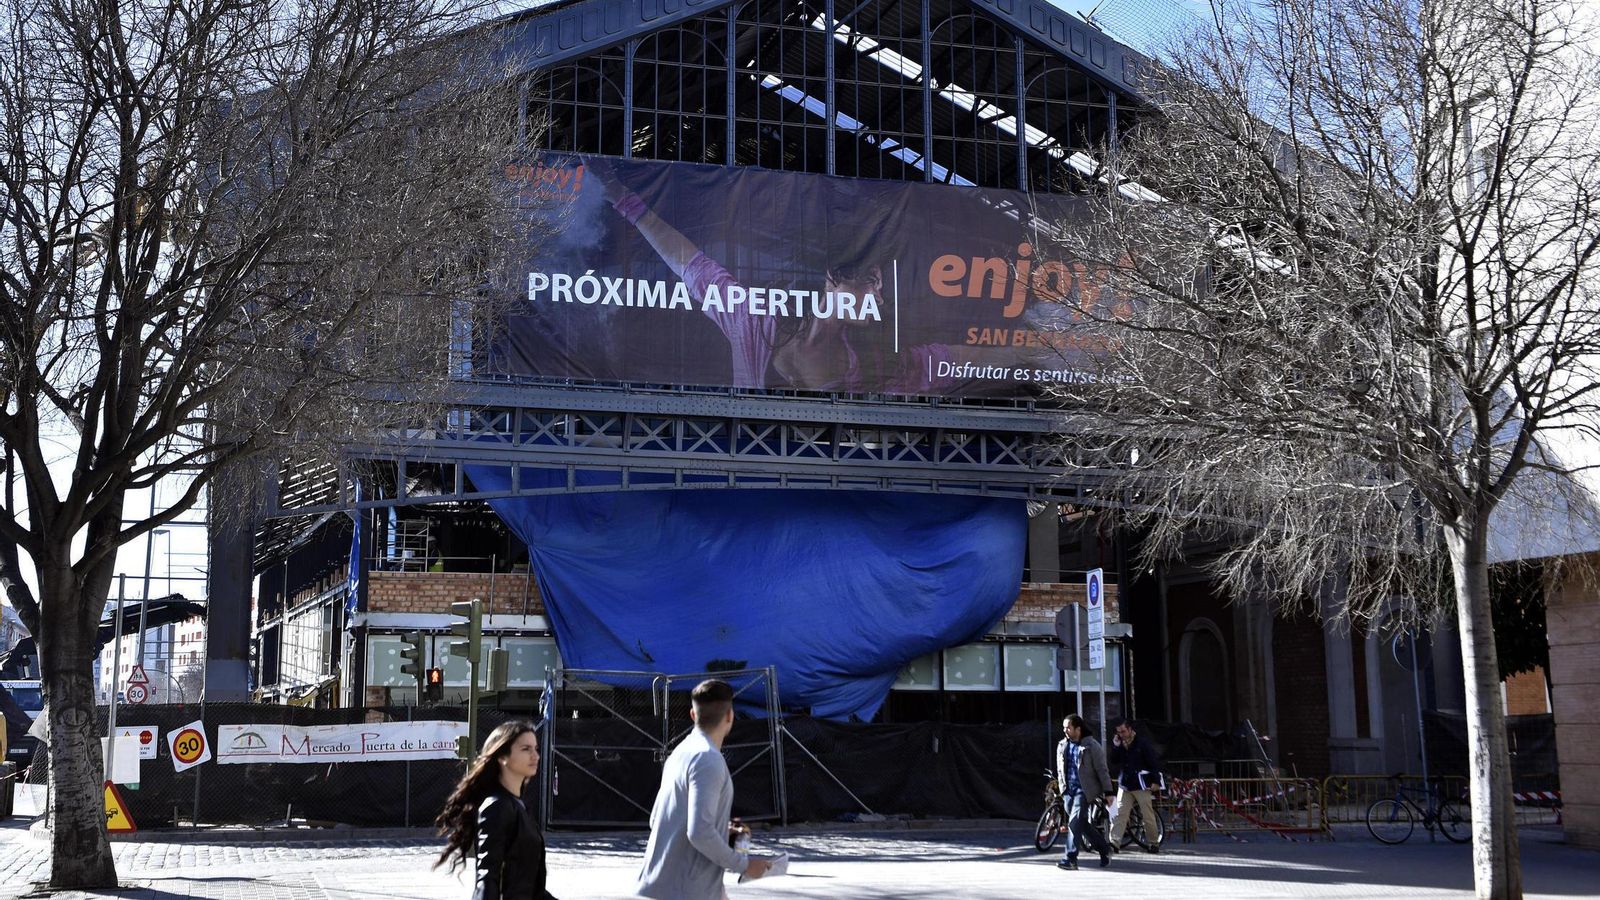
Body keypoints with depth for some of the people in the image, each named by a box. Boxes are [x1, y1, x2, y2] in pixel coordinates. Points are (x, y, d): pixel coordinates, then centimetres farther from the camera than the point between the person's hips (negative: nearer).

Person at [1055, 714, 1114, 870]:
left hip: (1083, 790, -6)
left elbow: (1102, 770, -4)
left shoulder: (1091, 746, -6)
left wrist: (1108, 792, -6)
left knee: (1075, 822, -16)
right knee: (1083, 824, 9)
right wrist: (1061, 789, 18)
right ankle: (1104, 849, 26)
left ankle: (1071, 859, -16)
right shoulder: (1062, 746, 12)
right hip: (1068, 791, 6)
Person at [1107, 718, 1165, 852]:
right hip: (1124, 784, 5)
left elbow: (1153, 762, -7)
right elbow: (1114, 760, 11)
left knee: (1148, 815, 2)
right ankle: (1114, 842, -5)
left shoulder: (1143, 742, -7)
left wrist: (1156, 780, -13)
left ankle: (1154, 842, 13)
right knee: (1120, 814, -2)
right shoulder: (1121, 744, 10)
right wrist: (1115, 746, -4)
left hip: (1140, 785, -5)